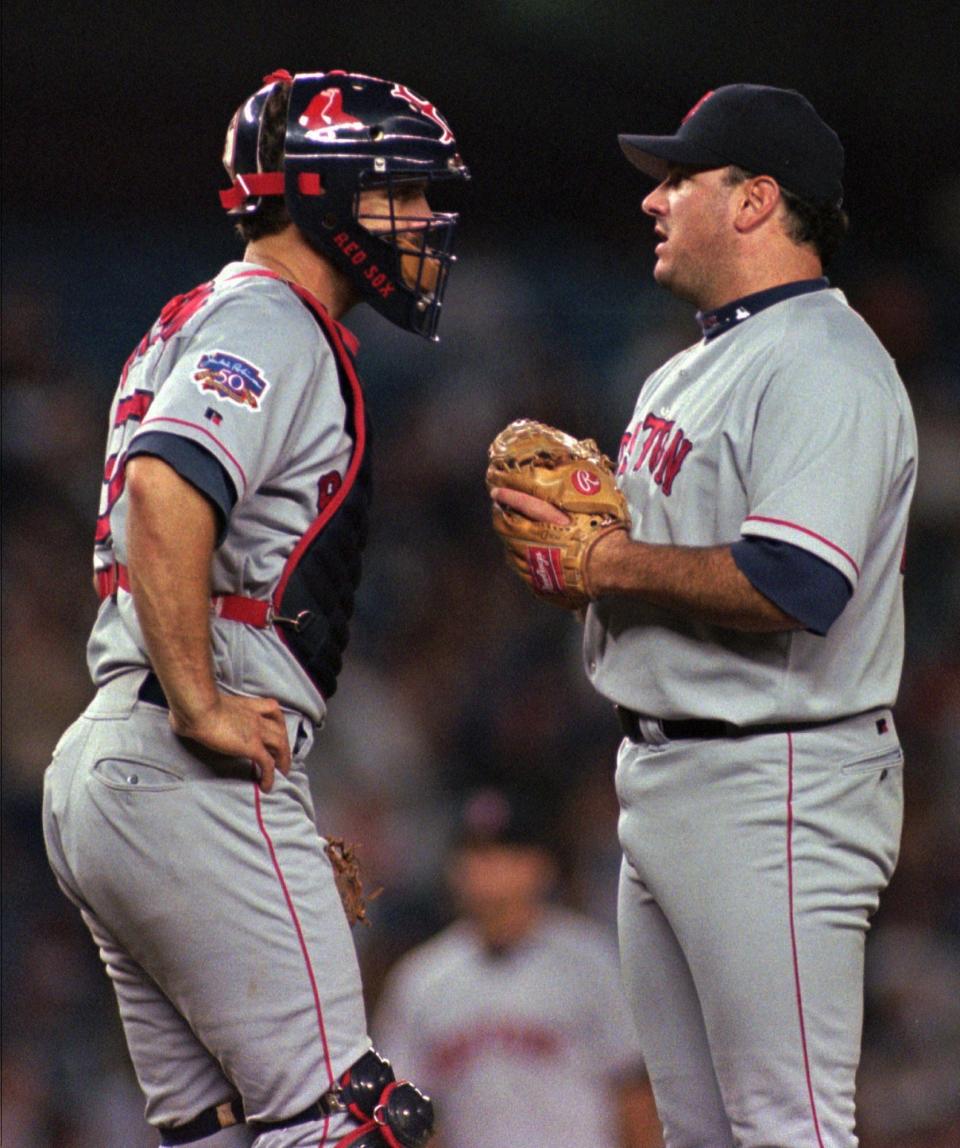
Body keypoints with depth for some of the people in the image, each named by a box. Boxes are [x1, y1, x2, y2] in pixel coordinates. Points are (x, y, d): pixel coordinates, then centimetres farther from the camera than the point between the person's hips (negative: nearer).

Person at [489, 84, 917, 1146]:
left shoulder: (825, 367, -14)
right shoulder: (691, 370, 20)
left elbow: (788, 588, -26)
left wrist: (611, 562, -16)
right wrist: (565, 524, 5)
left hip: (774, 789, -11)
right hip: (662, 779, 11)